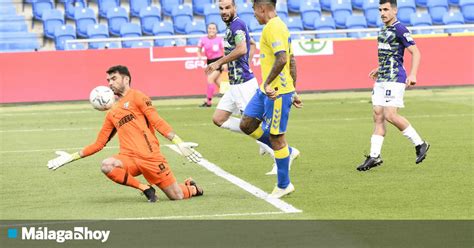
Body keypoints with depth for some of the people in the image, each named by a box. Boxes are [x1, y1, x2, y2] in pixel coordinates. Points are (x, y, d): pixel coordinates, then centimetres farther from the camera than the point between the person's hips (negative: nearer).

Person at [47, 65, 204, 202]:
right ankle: (145, 189, -10)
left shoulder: (136, 97, 5)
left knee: (177, 196, -8)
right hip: (129, 157, 4)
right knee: (106, 166, -29)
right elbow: (99, 143, 23)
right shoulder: (112, 113, 21)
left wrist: (179, 143, -16)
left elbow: (157, 122, -4)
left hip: (150, 157, -4)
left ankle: (192, 188, 31)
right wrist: (72, 157, 18)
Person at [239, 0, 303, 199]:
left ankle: (284, 185, 9)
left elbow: (282, 59, -29)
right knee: (247, 124, 11)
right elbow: (292, 61, 21)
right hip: (266, 91, 10)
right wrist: (293, 91, 23)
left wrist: (268, 83, -26)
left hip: (277, 92, -10)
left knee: (275, 137, -1)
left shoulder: (272, 27, -16)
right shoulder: (278, 26, 17)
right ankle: (286, 151, 21)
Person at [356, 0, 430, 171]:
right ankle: (374, 156, 5)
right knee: (378, 115, 4)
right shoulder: (383, 30, 16)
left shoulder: (399, 30, -11)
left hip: (395, 79, -9)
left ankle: (420, 144, 0)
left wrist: (412, 75, -23)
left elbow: (415, 52, -14)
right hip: (382, 79, 9)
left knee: (390, 115, -15)